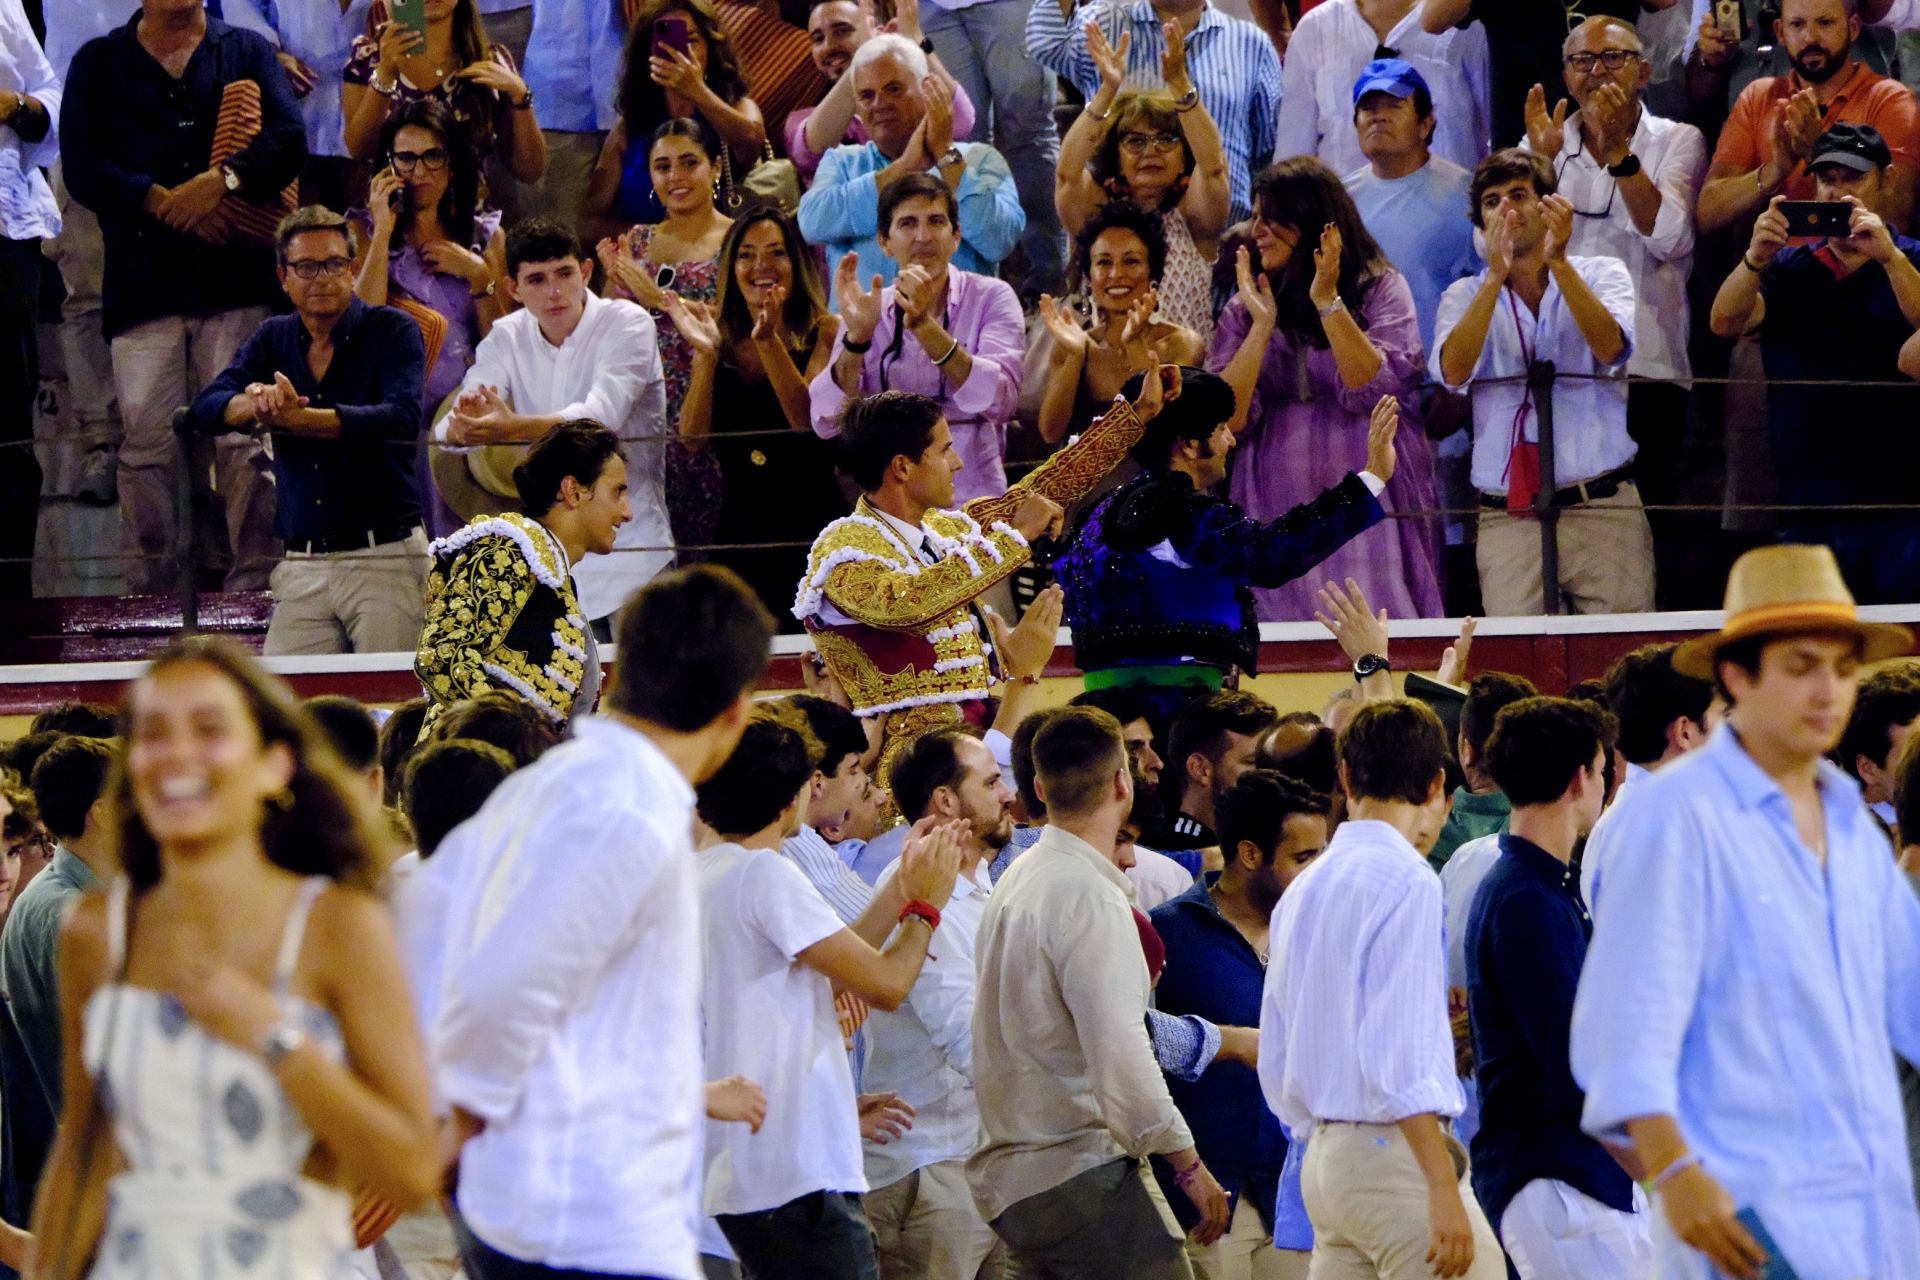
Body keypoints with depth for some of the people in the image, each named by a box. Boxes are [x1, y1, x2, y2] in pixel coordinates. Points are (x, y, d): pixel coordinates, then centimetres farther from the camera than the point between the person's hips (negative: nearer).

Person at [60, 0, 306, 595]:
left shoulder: (247, 51, 17)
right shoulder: (98, 63, 16)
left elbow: (289, 138, 2)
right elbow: (81, 167, 3)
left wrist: (222, 179, -15)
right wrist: (164, 201, -10)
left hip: (237, 278, 0)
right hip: (143, 283, 0)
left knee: (245, 442, -7)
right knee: (147, 445, -6)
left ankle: (255, 582, -6)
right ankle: (148, 587, -3)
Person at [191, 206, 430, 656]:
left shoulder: (392, 331, 2)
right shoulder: (274, 340, 16)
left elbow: (403, 419, -15)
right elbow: (206, 409, 2)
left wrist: (295, 419, -22)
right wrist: (254, 404, -23)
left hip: (385, 556, -4)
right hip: (301, 565, 4)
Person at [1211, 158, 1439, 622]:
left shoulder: (1380, 288, 4)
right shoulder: (1243, 310, 12)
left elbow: (1374, 393, -11)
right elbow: (1227, 420, -1)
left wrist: (1328, 302, -12)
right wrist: (1262, 325, -5)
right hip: (1276, 511, 3)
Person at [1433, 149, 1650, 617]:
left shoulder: (1602, 275, 10)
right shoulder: (1465, 296, 12)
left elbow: (1611, 349, -11)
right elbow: (1452, 372, -9)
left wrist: (1559, 263, -22)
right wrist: (1496, 277, -19)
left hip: (1603, 508, -1)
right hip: (1508, 520, 1)